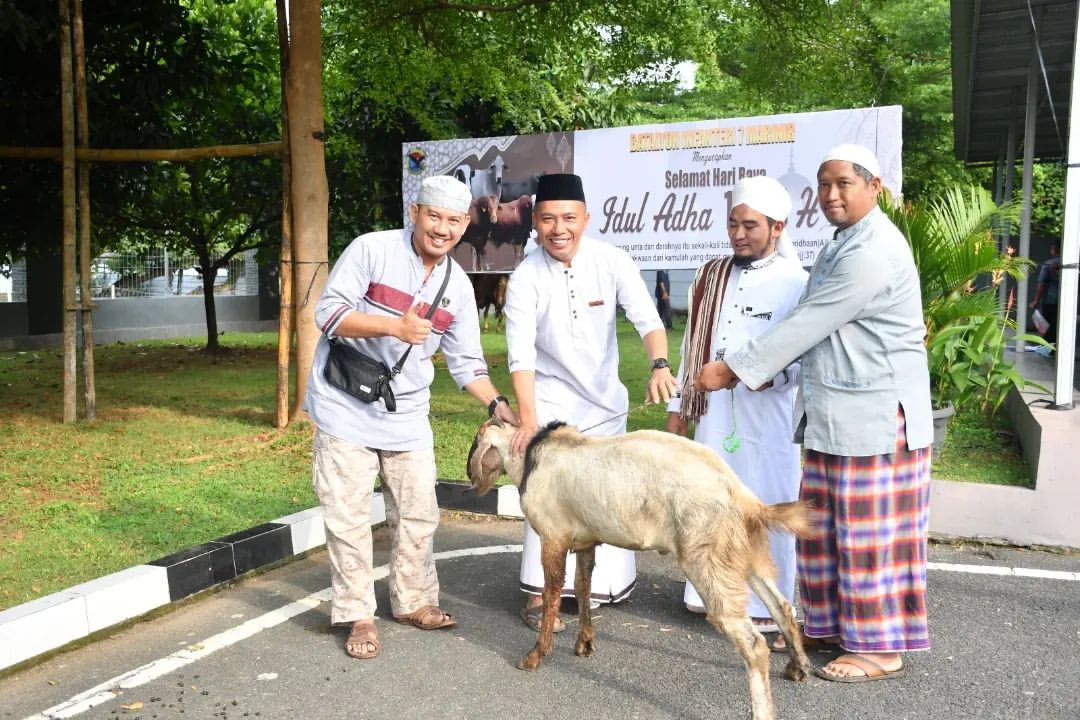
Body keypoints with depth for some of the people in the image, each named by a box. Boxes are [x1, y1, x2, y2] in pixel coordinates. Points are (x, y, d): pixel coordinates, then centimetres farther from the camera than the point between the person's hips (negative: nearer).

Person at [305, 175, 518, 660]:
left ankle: (414, 601, 29)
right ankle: (357, 615, 15)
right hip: (347, 407, -4)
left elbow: (465, 361, 8)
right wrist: (393, 326, -27)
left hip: (407, 415, 5)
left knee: (418, 514, 10)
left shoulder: (458, 285, 4)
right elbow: (328, 311, -15)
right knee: (349, 517, 0)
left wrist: (497, 404, -6)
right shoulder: (371, 250, -11)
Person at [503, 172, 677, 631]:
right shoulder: (525, 278, -16)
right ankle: (538, 596, 5)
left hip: (606, 400, 3)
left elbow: (646, 318, -22)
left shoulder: (611, 262, -13)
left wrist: (660, 366, -40)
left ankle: (607, 585, 32)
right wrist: (527, 418, -30)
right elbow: (521, 355, -21)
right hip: (552, 401, -2)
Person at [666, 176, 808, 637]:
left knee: (766, 505, 2)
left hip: (768, 416, -5)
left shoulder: (796, 284, -7)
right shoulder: (711, 276, 11)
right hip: (714, 413, 6)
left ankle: (765, 605, 16)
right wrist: (678, 405, 14)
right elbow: (692, 345, 15)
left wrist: (773, 373, -28)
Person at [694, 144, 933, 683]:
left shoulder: (872, 253, -18)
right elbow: (813, 328, 19)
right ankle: (831, 624, 28)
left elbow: (806, 325, -19)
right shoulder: (842, 246, 16)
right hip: (833, 414, 10)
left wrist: (732, 369, -12)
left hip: (875, 416, -10)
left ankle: (880, 648, 14)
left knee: (869, 533, 0)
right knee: (824, 526, 14)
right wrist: (760, 371, 8)